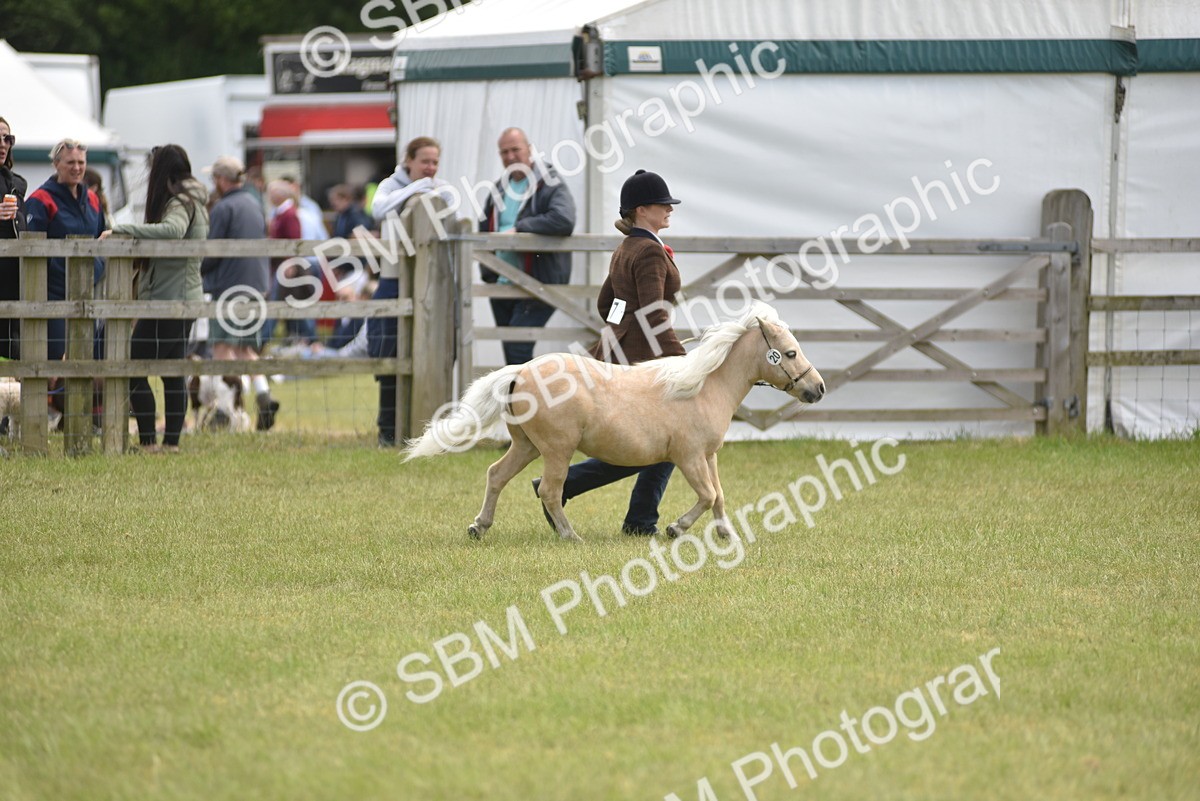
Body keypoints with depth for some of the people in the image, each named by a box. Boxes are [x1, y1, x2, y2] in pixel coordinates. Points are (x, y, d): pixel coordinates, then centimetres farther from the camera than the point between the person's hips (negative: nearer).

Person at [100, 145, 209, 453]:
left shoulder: (179, 203, -13)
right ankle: (171, 441, 12)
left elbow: (173, 230, -34)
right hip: (185, 297, 10)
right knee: (173, 373, 11)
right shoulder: (193, 202, 17)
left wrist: (122, 230, -31)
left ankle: (148, 442, -9)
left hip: (169, 298, -10)